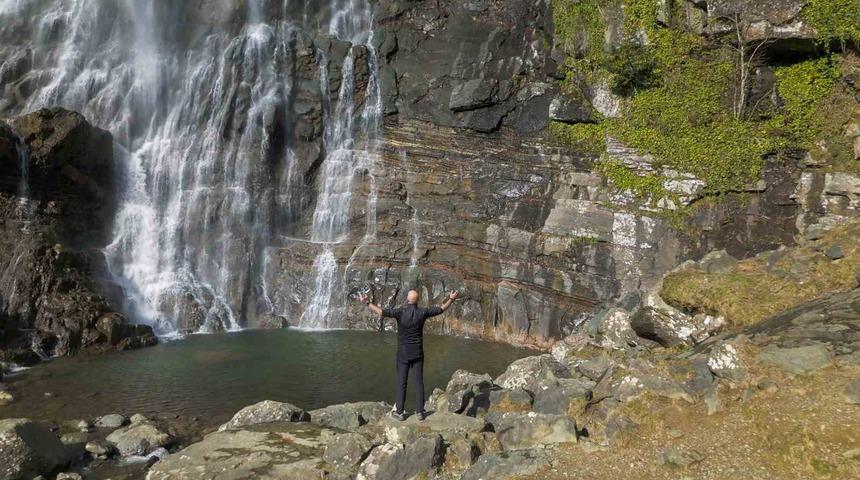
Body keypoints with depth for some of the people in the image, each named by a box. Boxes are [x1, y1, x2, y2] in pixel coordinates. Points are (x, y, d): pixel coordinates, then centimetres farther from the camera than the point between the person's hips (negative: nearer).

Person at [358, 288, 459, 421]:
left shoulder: (400, 312, -13)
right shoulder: (422, 312, -5)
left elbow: (382, 312, -21)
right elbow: (441, 309, 5)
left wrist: (367, 303, -14)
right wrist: (451, 299, 17)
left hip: (403, 353, -2)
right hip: (418, 353, 2)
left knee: (401, 382, 4)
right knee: (418, 382, 7)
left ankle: (399, 412, 8)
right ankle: (420, 411, 9)